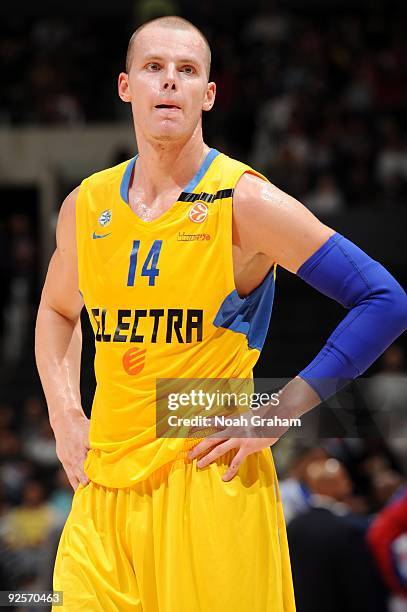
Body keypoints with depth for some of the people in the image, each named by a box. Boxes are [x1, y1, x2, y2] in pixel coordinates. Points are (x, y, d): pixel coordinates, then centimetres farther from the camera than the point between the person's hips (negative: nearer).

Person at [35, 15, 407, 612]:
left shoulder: (242, 200, -7)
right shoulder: (87, 205, 9)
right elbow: (57, 310, 30)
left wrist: (279, 415, -11)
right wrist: (64, 415, 13)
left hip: (211, 483, -4)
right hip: (106, 483, 5)